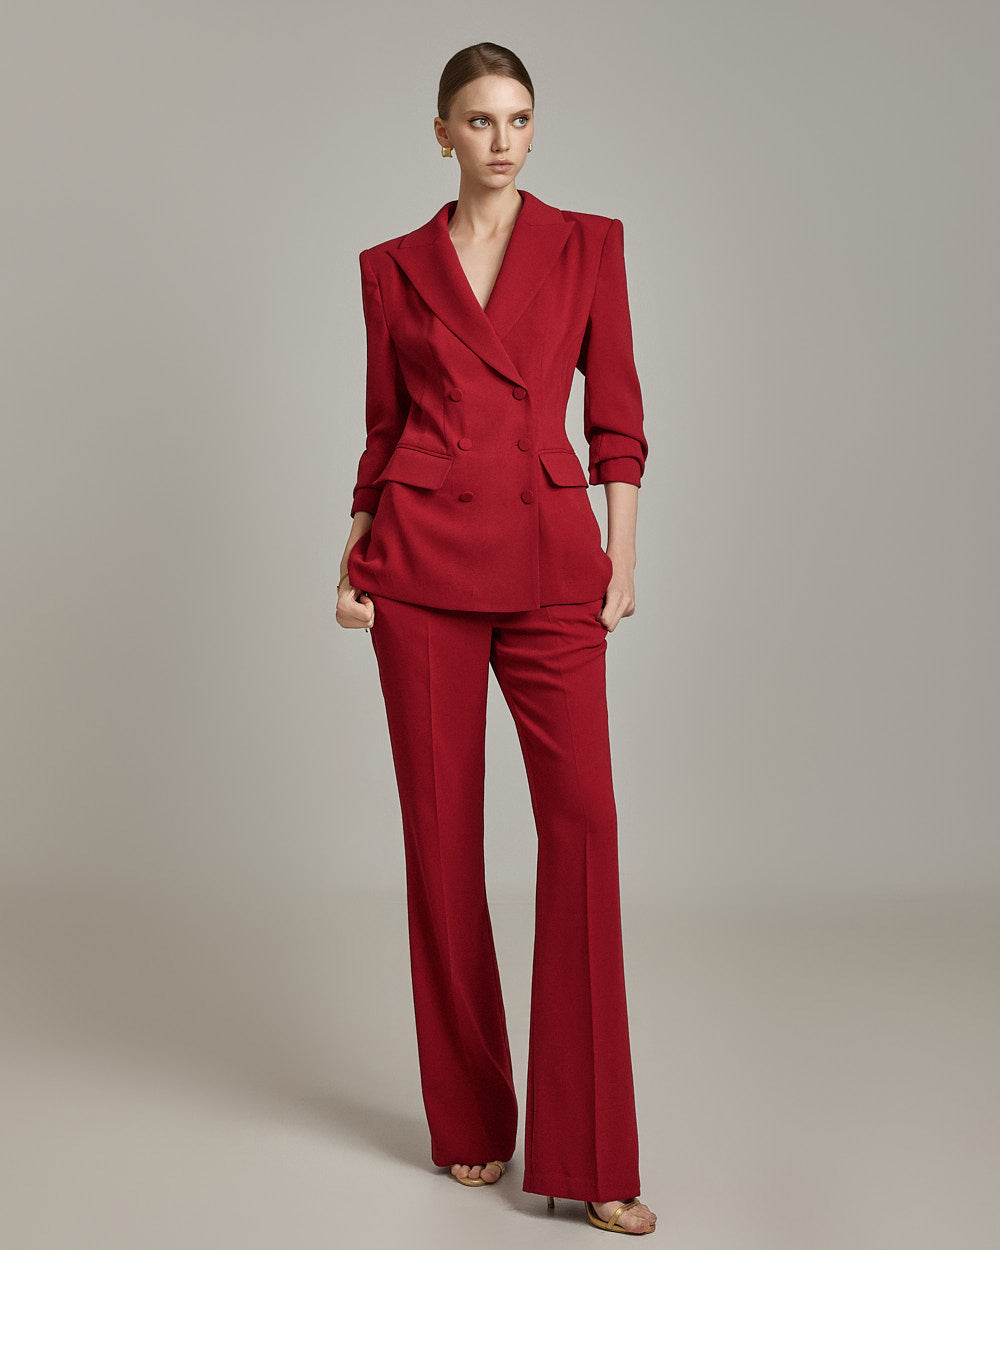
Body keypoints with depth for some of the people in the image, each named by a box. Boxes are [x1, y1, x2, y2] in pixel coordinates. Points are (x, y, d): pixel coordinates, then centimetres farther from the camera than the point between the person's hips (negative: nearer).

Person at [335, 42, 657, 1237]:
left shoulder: (589, 245, 8)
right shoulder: (393, 267, 10)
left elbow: (616, 418, 6)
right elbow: (383, 429, 13)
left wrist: (622, 557, -2)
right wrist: (352, 562, 4)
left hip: (548, 557, 0)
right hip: (422, 556, 1)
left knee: (583, 821, -11)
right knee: (442, 827, 3)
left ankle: (587, 1156, -3)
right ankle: (470, 1119, 18)